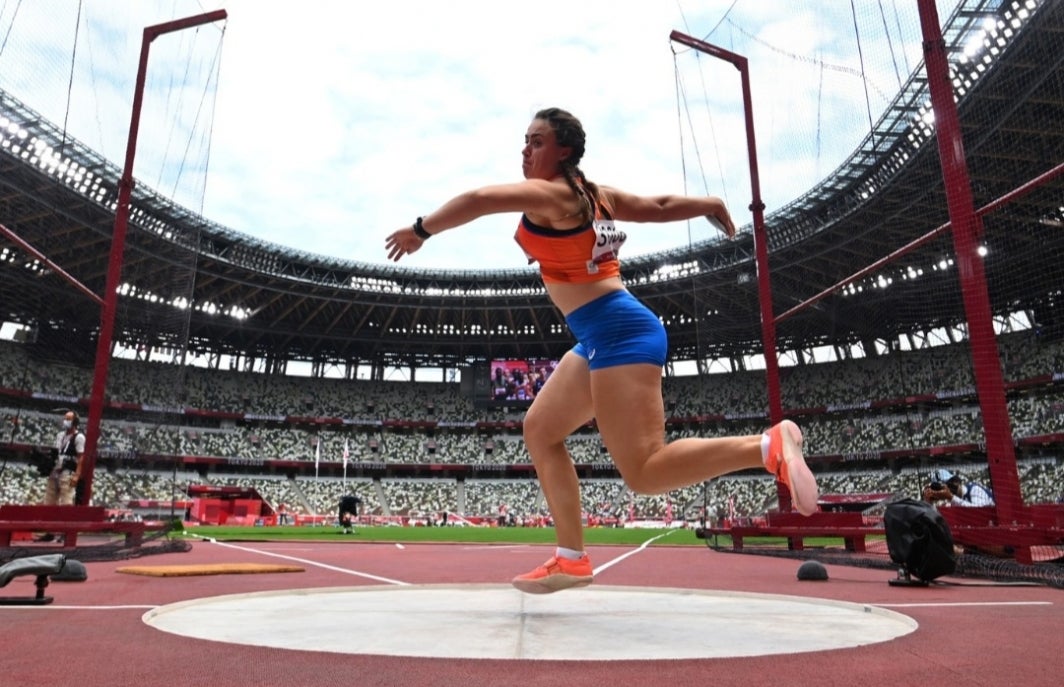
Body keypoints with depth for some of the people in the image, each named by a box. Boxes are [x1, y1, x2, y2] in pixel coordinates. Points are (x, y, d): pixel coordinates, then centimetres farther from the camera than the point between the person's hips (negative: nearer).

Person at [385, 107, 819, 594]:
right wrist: (708, 203, 37)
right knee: (540, 430, 13)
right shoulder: (594, 195, 17)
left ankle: (768, 446, -11)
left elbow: (477, 199, -19)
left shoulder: (550, 193, -9)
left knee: (644, 473, -14)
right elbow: (659, 205, 21)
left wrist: (420, 230, -4)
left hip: (618, 333, -11)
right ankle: (571, 559, 15)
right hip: (603, 338, 11)